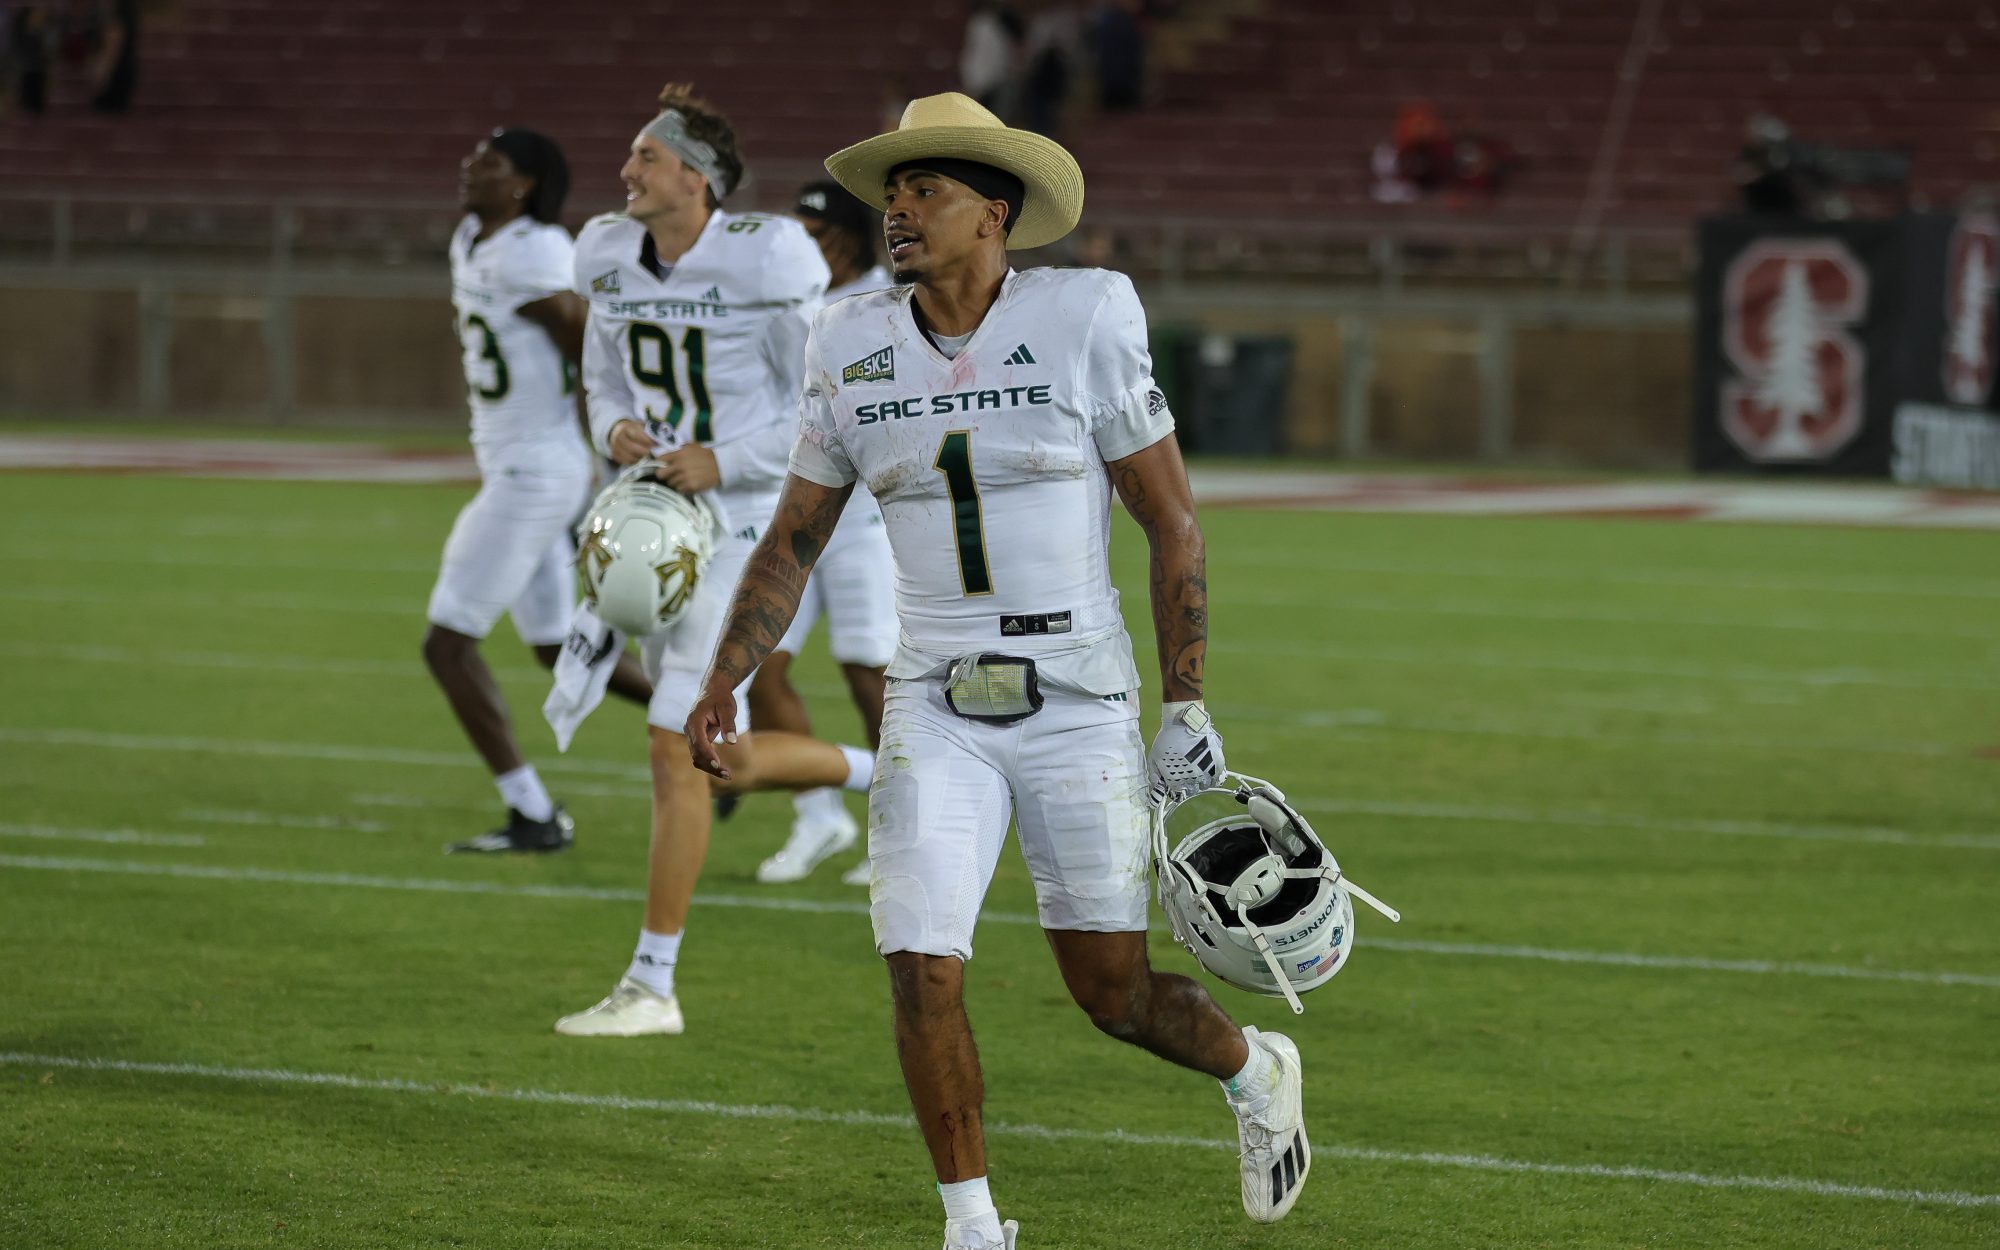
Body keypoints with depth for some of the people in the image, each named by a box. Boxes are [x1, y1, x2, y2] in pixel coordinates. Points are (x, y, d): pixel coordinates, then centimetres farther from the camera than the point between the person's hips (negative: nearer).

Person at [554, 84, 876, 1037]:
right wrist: (615, 432, -5)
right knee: (726, 762, 12)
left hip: (747, 523, -8)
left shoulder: (765, 264, -17)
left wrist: (724, 464, -20)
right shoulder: (610, 256, 4)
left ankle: (651, 985, -3)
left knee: (675, 748, -10)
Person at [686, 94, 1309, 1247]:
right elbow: (794, 541, 10)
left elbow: (1173, 523, -4)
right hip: (938, 709, 3)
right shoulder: (855, 349, 1)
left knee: (1113, 990, 5)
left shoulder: (1085, 322, -9)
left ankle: (1255, 1073, 38)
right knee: (923, 972, -10)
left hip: (1078, 706, -2)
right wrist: (722, 684, -2)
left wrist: (1189, 709, -6)